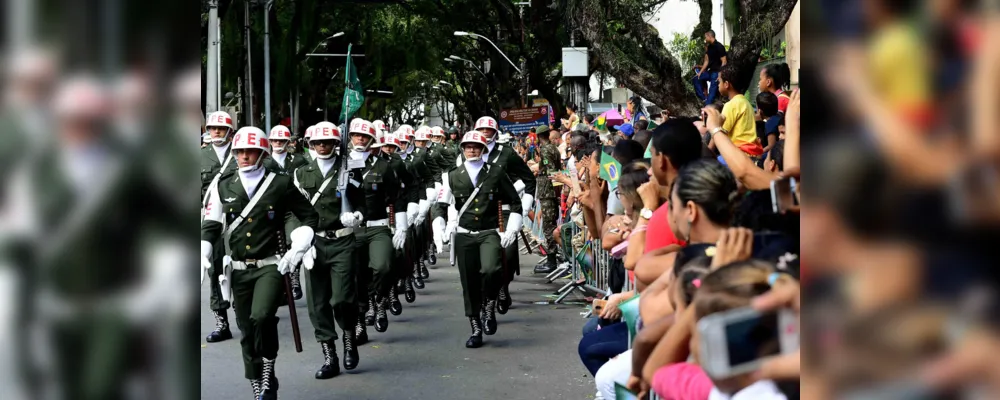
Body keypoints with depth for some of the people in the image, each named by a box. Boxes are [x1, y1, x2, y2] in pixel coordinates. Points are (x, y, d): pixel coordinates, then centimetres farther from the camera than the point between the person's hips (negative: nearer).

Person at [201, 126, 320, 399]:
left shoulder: (280, 184, -1)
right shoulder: (224, 187, 6)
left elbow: (310, 217, 7)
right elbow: (210, 226, 11)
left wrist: (297, 250, -4)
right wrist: (203, 254, -5)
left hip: (271, 266, -3)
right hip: (239, 270, 4)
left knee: (262, 317, -25)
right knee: (248, 330, 8)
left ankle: (268, 367, -4)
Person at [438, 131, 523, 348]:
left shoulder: (496, 172, 2)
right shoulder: (453, 176, 7)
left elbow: (515, 202, 7)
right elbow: (442, 205, 18)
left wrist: (512, 229, -2)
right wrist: (442, 231, 7)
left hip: (490, 234, -2)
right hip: (464, 236, 2)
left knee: (491, 270, -27)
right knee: (469, 285, 3)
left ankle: (488, 309, -1)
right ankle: (476, 330, 15)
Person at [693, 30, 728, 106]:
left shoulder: (719, 47, -14)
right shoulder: (709, 47, 10)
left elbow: (724, 62, -16)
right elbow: (707, 61, 16)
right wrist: (700, 72, 11)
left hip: (717, 72, -9)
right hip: (710, 71, 9)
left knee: (712, 91, -9)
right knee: (697, 79, 7)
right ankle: (703, 98, 7)